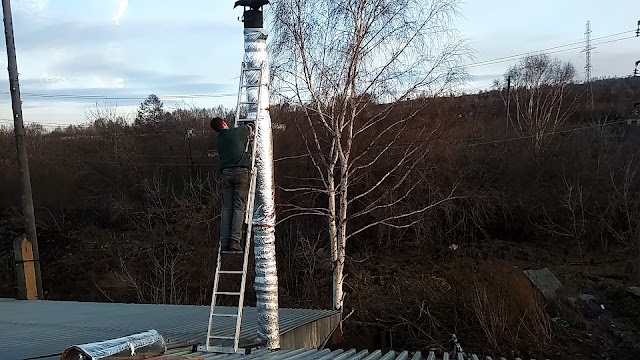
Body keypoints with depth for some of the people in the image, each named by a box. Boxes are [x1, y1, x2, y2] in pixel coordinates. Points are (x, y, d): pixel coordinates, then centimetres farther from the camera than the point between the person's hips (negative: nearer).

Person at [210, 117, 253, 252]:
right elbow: (250, 129, 24)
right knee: (239, 207, -6)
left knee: (226, 208, 3)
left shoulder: (218, 140, 17)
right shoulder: (237, 132, 4)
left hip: (226, 173, 4)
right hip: (241, 171, -4)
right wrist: (249, 133, 46)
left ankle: (224, 242, -2)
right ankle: (235, 241, -13)